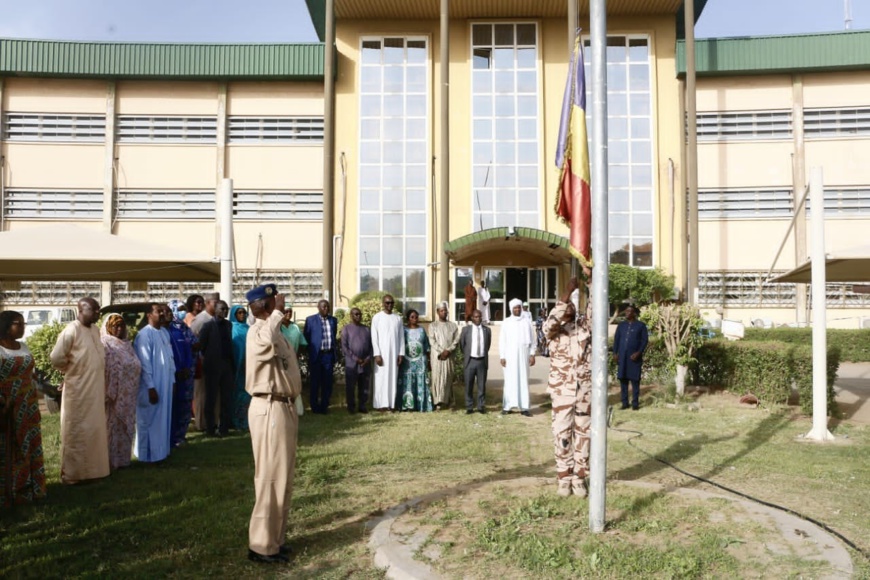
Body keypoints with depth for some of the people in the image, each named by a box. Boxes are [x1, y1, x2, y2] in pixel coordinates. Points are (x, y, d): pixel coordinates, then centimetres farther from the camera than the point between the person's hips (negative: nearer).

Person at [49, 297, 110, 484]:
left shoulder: (95, 330, 9)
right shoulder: (71, 330, -15)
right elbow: (56, 358, -17)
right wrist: (72, 370, -1)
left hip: (95, 390, 7)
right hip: (78, 390, -7)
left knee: (93, 430, 13)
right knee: (76, 432, 2)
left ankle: (91, 468, 24)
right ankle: (71, 473, 14)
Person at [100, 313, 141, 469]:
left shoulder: (127, 345, 14)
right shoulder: (104, 345, -7)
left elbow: (136, 366, 14)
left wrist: (133, 392, 8)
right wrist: (106, 394, -21)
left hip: (127, 396, 7)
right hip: (112, 395, -7)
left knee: (125, 427, 12)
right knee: (111, 427, 1)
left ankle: (122, 458, 22)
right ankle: (110, 461, 9)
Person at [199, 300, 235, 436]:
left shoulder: (228, 324, 9)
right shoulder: (208, 325, -6)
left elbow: (229, 343, 10)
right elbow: (201, 345, -6)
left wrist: (232, 362, 3)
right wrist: (209, 358, 1)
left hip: (227, 365, 5)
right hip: (213, 366, -5)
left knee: (227, 398, 7)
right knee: (211, 398, 5)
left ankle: (224, 427, 16)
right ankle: (211, 428, 14)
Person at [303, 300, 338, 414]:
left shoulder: (333, 320, 11)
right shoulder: (310, 319, 0)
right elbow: (306, 336, 2)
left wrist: (336, 353, 9)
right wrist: (311, 351, -1)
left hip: (329, 355, 3)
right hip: (316, 355, -3)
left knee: (327, 382, 6)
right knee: (315, 382, 5)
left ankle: (324, 406, 16)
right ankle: (315, 407, 14)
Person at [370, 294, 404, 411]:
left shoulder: (398, 318, 10)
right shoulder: (377, 317, 0)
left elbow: (401, 337, 10)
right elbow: (374, 337, -4)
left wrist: (401, 354, 2)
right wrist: (377, 354, -11)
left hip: (394, 353, 3)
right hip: (382, 352, -3)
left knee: (393, 378, 2)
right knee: (381, 378, -4)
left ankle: (392, 403, 5)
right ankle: (381, 404, -2)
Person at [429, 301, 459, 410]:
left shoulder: (453, 326, 11)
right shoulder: (433, 325, 5)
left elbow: (456, 340, 3)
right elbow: (432, 341, -3)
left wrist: (448, 350, -10)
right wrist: (441, 352, -12)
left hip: (450, 355, 2)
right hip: (437, 356, -2)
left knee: (449, 377, 2)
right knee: (437, 377, -5)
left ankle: (448, 400, 11)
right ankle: (438, 402, -6)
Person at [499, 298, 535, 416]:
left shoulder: (526, 322, 6)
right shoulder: (506, 323, 2)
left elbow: (531, 340, 8)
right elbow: (502, 341, 2)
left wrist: (532, 355, 0)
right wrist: (502, 356, -4)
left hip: (523, 356, 1)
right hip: (510, 356, -1)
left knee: (523, 381, 2)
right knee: (510, 381, -1)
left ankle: (524, 407, 3)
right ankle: (506, 406, 3)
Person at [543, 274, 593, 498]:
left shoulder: (584, 325, 8)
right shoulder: (554, 329, 1)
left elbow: (594, 309, -9)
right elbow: (551, 322, -22)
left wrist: (591, 282, -22)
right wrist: (568, 291, -26)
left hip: (585, 389, 2)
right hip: (562, 390, -2)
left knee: (583, 434, 6)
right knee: (562, 434, 2)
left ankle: (579, 478, 16)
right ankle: (564, 478, 14)